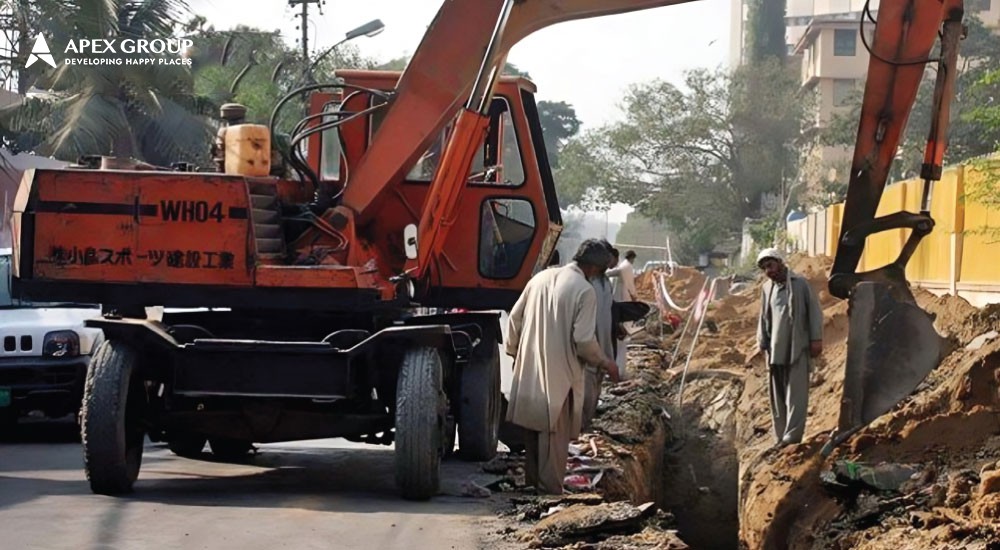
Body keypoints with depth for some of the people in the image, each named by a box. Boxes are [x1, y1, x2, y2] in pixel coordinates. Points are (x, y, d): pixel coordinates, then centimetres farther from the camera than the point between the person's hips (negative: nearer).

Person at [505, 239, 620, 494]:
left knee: (534, 424, 18)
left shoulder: (541, 278, 5)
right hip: (559, 373, -6)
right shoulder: (585, 291, -14)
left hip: (530, 367, 6)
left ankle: (532, 478, 29)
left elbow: (515, 317, 10)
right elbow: (584, 339, -17)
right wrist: (605, 362, -1)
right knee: (555, 430, 3)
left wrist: (514, 350, 24)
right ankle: (550, 486, 7)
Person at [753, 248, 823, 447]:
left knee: (796, 393, -9)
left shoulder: (800, 284, -2)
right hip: (776, 350, 6)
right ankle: (782, 438, 11)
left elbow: (814, 311, -3)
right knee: (778, 395, 7)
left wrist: (816, 339, -8)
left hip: (798, 348, -6)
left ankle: (792, 436, -12)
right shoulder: (767, 288, 13)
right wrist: (762, 344, 13)